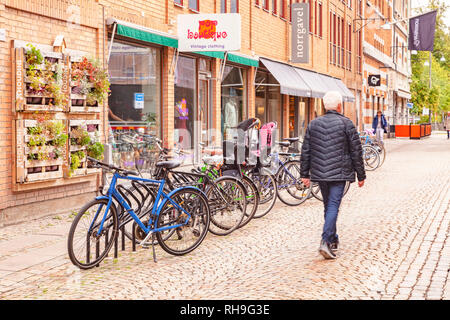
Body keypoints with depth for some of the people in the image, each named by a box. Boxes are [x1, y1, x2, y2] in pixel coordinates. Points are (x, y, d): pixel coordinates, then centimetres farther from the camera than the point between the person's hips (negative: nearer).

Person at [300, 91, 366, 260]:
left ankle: (333, 240, 27)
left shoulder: (314, 124, 7)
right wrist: (361, 175, 4)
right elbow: (356, 152, -3)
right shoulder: (346, 123, -4)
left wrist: (305, 174, 15)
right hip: (339, 173, -4)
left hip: (320, 174, 4)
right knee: (333, 206, -6)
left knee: (328, 206, 17)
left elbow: (305, 151, 8)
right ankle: (326, 242, -17)